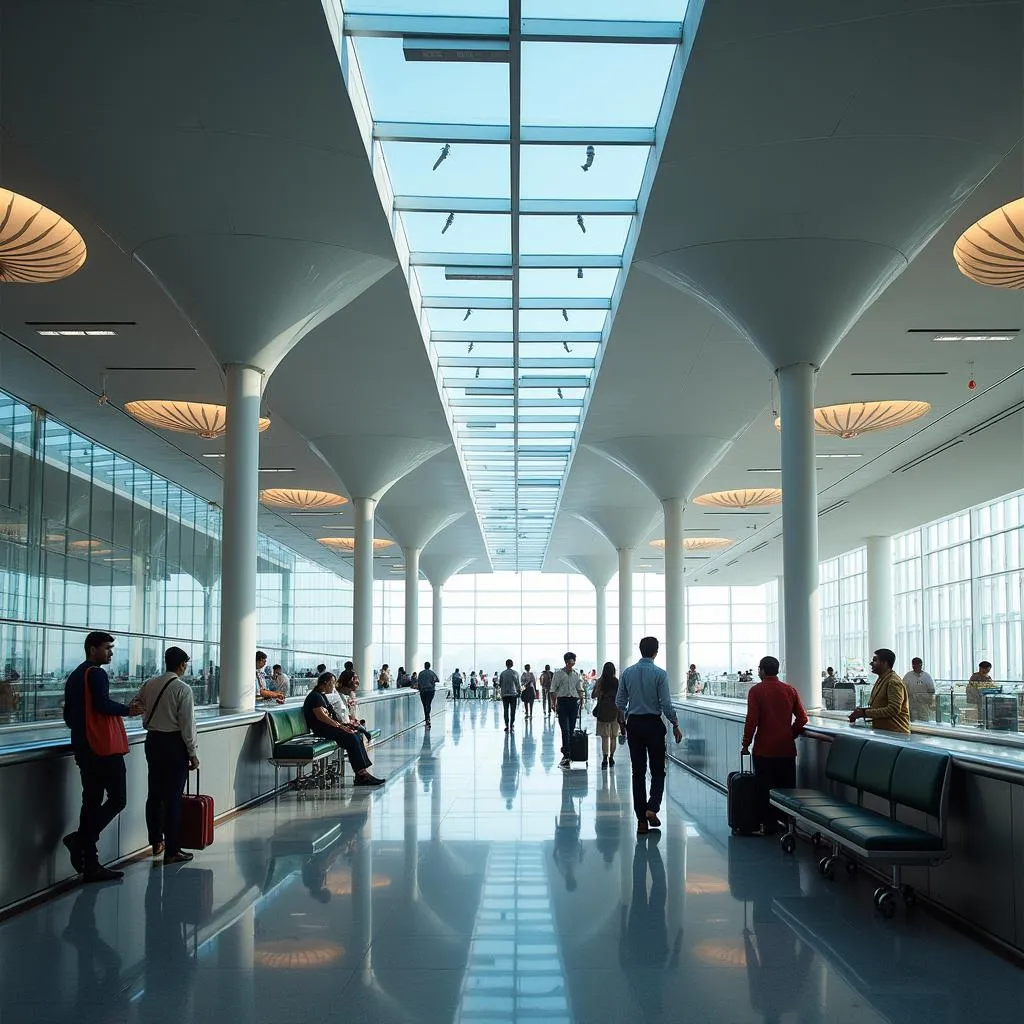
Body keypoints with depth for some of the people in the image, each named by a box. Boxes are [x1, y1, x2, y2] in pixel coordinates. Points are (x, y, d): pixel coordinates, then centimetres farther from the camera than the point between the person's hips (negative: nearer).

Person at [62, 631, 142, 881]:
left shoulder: (74, 677, 19)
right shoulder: (96, 674, -10)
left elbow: (68, 716, 23)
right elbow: (102, 704, -24)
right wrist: (127, 710, -10)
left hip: (83, 748, 9)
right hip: (105, 748, -9)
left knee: (92, 802, 8)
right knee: (117, 799, -3)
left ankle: (90, 865, 7)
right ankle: (80, 839, -13)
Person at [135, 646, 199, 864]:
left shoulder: (149, 684, 3)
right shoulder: (183, 689, -14)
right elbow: (187, 725, -14)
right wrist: (193, 753, -7)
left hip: (152, 740, 6)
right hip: (174, 744, -6)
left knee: (154, 793, 16)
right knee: (173, 797, -1)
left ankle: (156, 842, 26)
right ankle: (172, 851, 3)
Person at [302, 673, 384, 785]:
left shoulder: (322, 696, 23)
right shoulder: (315, 696, -10)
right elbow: (321, 716, -20)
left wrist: (342, 725, 8)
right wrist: (339, 726, -18)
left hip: (328, 727, 10)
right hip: (321, 730, -10)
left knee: (356, 738, -6)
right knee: (351, 738, -23)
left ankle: (362, 773, -15)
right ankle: (362, 774, -23)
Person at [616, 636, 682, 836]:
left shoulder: (627, 672, 2)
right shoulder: (660, 674, -10)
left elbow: (620, 702, 5)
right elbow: (666, 703, -11)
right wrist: (675, 725, 0)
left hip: (634, 724, 3)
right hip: (653, 724, -3)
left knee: (638, 772, 7)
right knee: (658, 770, 9)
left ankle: (641, 820, 7)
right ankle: (652, 808, -12)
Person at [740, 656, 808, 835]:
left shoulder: (756, 690, -8)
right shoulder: (790, 690, 4)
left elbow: (752, 720, -12)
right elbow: (802, 718, 3)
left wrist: (745, 744, -5)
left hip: (764, 749, -4)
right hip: (787, 748, 4)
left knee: (765, 788, 5)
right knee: (787, 788, 11)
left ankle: (769, 824, 6)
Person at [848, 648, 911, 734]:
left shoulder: (893, 682, -15)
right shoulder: (881, 680, 15)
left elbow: (893, 710, -23)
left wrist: (865, 713, -20)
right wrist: (862, 710, 5)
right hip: (880, 730, 9)